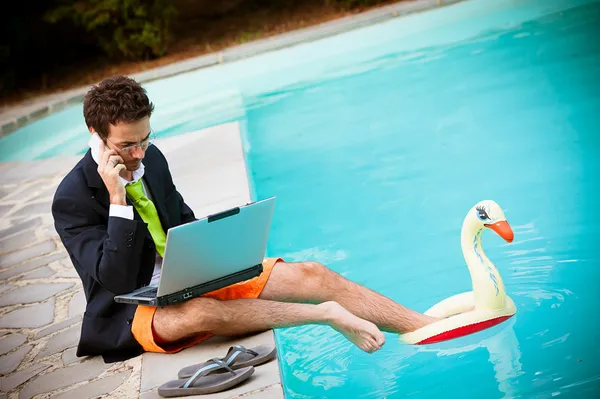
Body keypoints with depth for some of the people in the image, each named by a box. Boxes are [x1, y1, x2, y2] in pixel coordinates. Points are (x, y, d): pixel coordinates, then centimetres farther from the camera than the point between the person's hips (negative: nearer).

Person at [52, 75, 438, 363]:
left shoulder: (151, 157, 4)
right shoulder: (72, 199, -16)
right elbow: (116, 280, -23)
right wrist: (117, 198, -28)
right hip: (133, 309, -6)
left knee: (310, 274, -11)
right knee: (198, 313, -42)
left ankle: (437, 330, -14)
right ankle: (328, 314, -28)